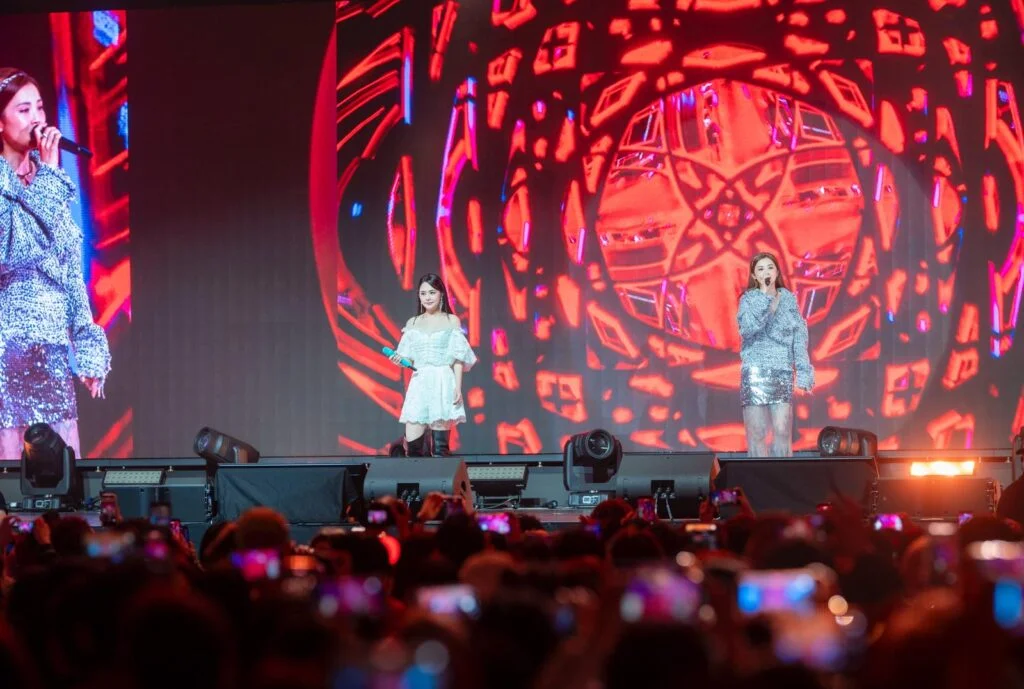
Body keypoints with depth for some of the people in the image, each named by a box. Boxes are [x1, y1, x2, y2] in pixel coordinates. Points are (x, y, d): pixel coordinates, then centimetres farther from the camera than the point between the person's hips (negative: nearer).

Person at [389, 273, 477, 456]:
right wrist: (399, 359, -9)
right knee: (412, 445, -6)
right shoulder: (412, 323, 13)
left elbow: (458, 357, 2)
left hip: (443, 383, -3)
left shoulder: (451, 321, 5)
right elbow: (410, 358, 14)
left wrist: (458, 387, -8)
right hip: (419, 384, 3)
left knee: (440, 447, -6)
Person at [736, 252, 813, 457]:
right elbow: (748, 329, -14)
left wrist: (804, 372, 1)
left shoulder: (788, 299, 10)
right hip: (755, 370, -2)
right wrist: (764, 297, -14)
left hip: (782, 371, 2)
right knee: (756, 433, -4)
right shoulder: (748, 299, 5)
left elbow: (799, 337, 9)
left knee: (783, 431, -7)